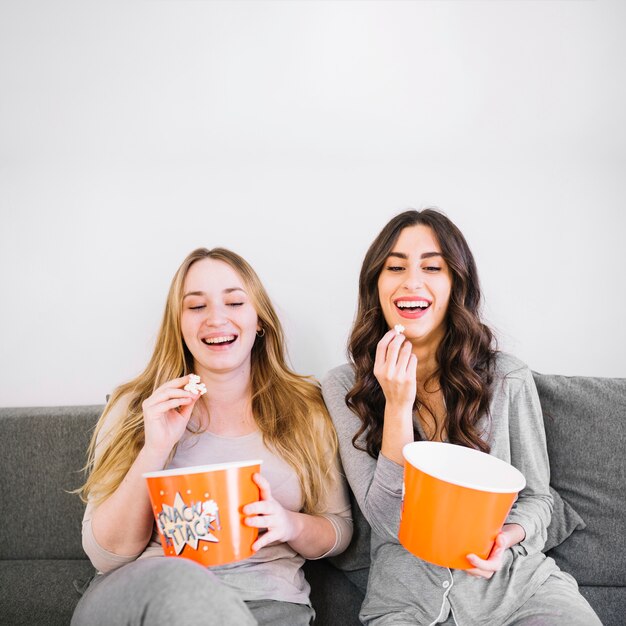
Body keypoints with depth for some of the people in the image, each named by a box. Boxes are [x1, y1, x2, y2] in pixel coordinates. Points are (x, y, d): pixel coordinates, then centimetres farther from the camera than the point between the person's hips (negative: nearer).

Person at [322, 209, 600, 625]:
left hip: (516, 579, 1)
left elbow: (537, 495, 6)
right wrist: (398, 405, -21)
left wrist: (508, 537, -15)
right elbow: (388, 520, -11)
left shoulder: (508, 378, -4)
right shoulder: (344, 387, -6)